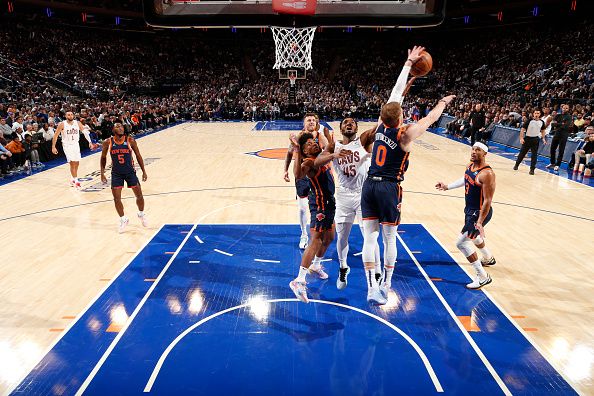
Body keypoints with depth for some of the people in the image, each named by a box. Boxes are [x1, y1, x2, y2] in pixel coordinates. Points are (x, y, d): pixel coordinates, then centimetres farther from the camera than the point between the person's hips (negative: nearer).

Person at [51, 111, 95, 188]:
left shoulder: (78, 123, -3)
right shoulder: (62, 124, -11)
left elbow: (85, 132, 2)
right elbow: (55, 135, -6)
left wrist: (90, 142, -8)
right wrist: (53, 147, -9)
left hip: (76, 145, 4)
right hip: (67, 145, -4)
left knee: (76, 163, 12)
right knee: (72, 163, -14)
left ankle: (73, 179, 31)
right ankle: (76, 181, -11)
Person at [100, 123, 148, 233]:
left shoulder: (130, 140, -8)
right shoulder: (108, 142, -7)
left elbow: (138, 156, 0)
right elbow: (103, 158, 6)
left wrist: (144, 171, -1)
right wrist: (102, 173, 3)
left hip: (130, 171, 0)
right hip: (116, 173, 0)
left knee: (139, 195, 3)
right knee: (116, 198, -1)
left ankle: (141, 214, 30)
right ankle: (123, 220, 18)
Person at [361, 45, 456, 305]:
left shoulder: (381, 125, 3)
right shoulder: (405, 135, -10)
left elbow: (396, 91, 12)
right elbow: (430, 118, 5)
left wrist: (409, 63, 22)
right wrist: (444, 102, 26)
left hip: (370, 185, 5)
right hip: (389, 188, -4)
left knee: (370, 237, 4)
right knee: (389, 239, 9)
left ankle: (372, 288, 4)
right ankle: (386, 286, 21)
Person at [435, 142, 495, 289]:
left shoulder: (487, 174, -27)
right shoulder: (470, 166, 0)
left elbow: (488, 200, -27)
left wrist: (479, 222, -27)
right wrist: (447, 186, 21)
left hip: (479, 213, -10)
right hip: (470, 209, 10)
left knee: (461, 243, -13)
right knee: (473, 236, 32)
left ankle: (483, 277, -2)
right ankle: (488, 258, 60)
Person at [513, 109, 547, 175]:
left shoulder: (542, 122, 0)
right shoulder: (529, 121, -12)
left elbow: (543, 131, 15)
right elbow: (522, 129, -10)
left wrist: (543, 139, 6)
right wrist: (521, 138, -17)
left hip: (535, 139, 2)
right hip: (527, 138, -2)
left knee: (534, 154, -2)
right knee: (522, 153, 8)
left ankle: (532, 169, 3)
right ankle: (516, 164, 27)